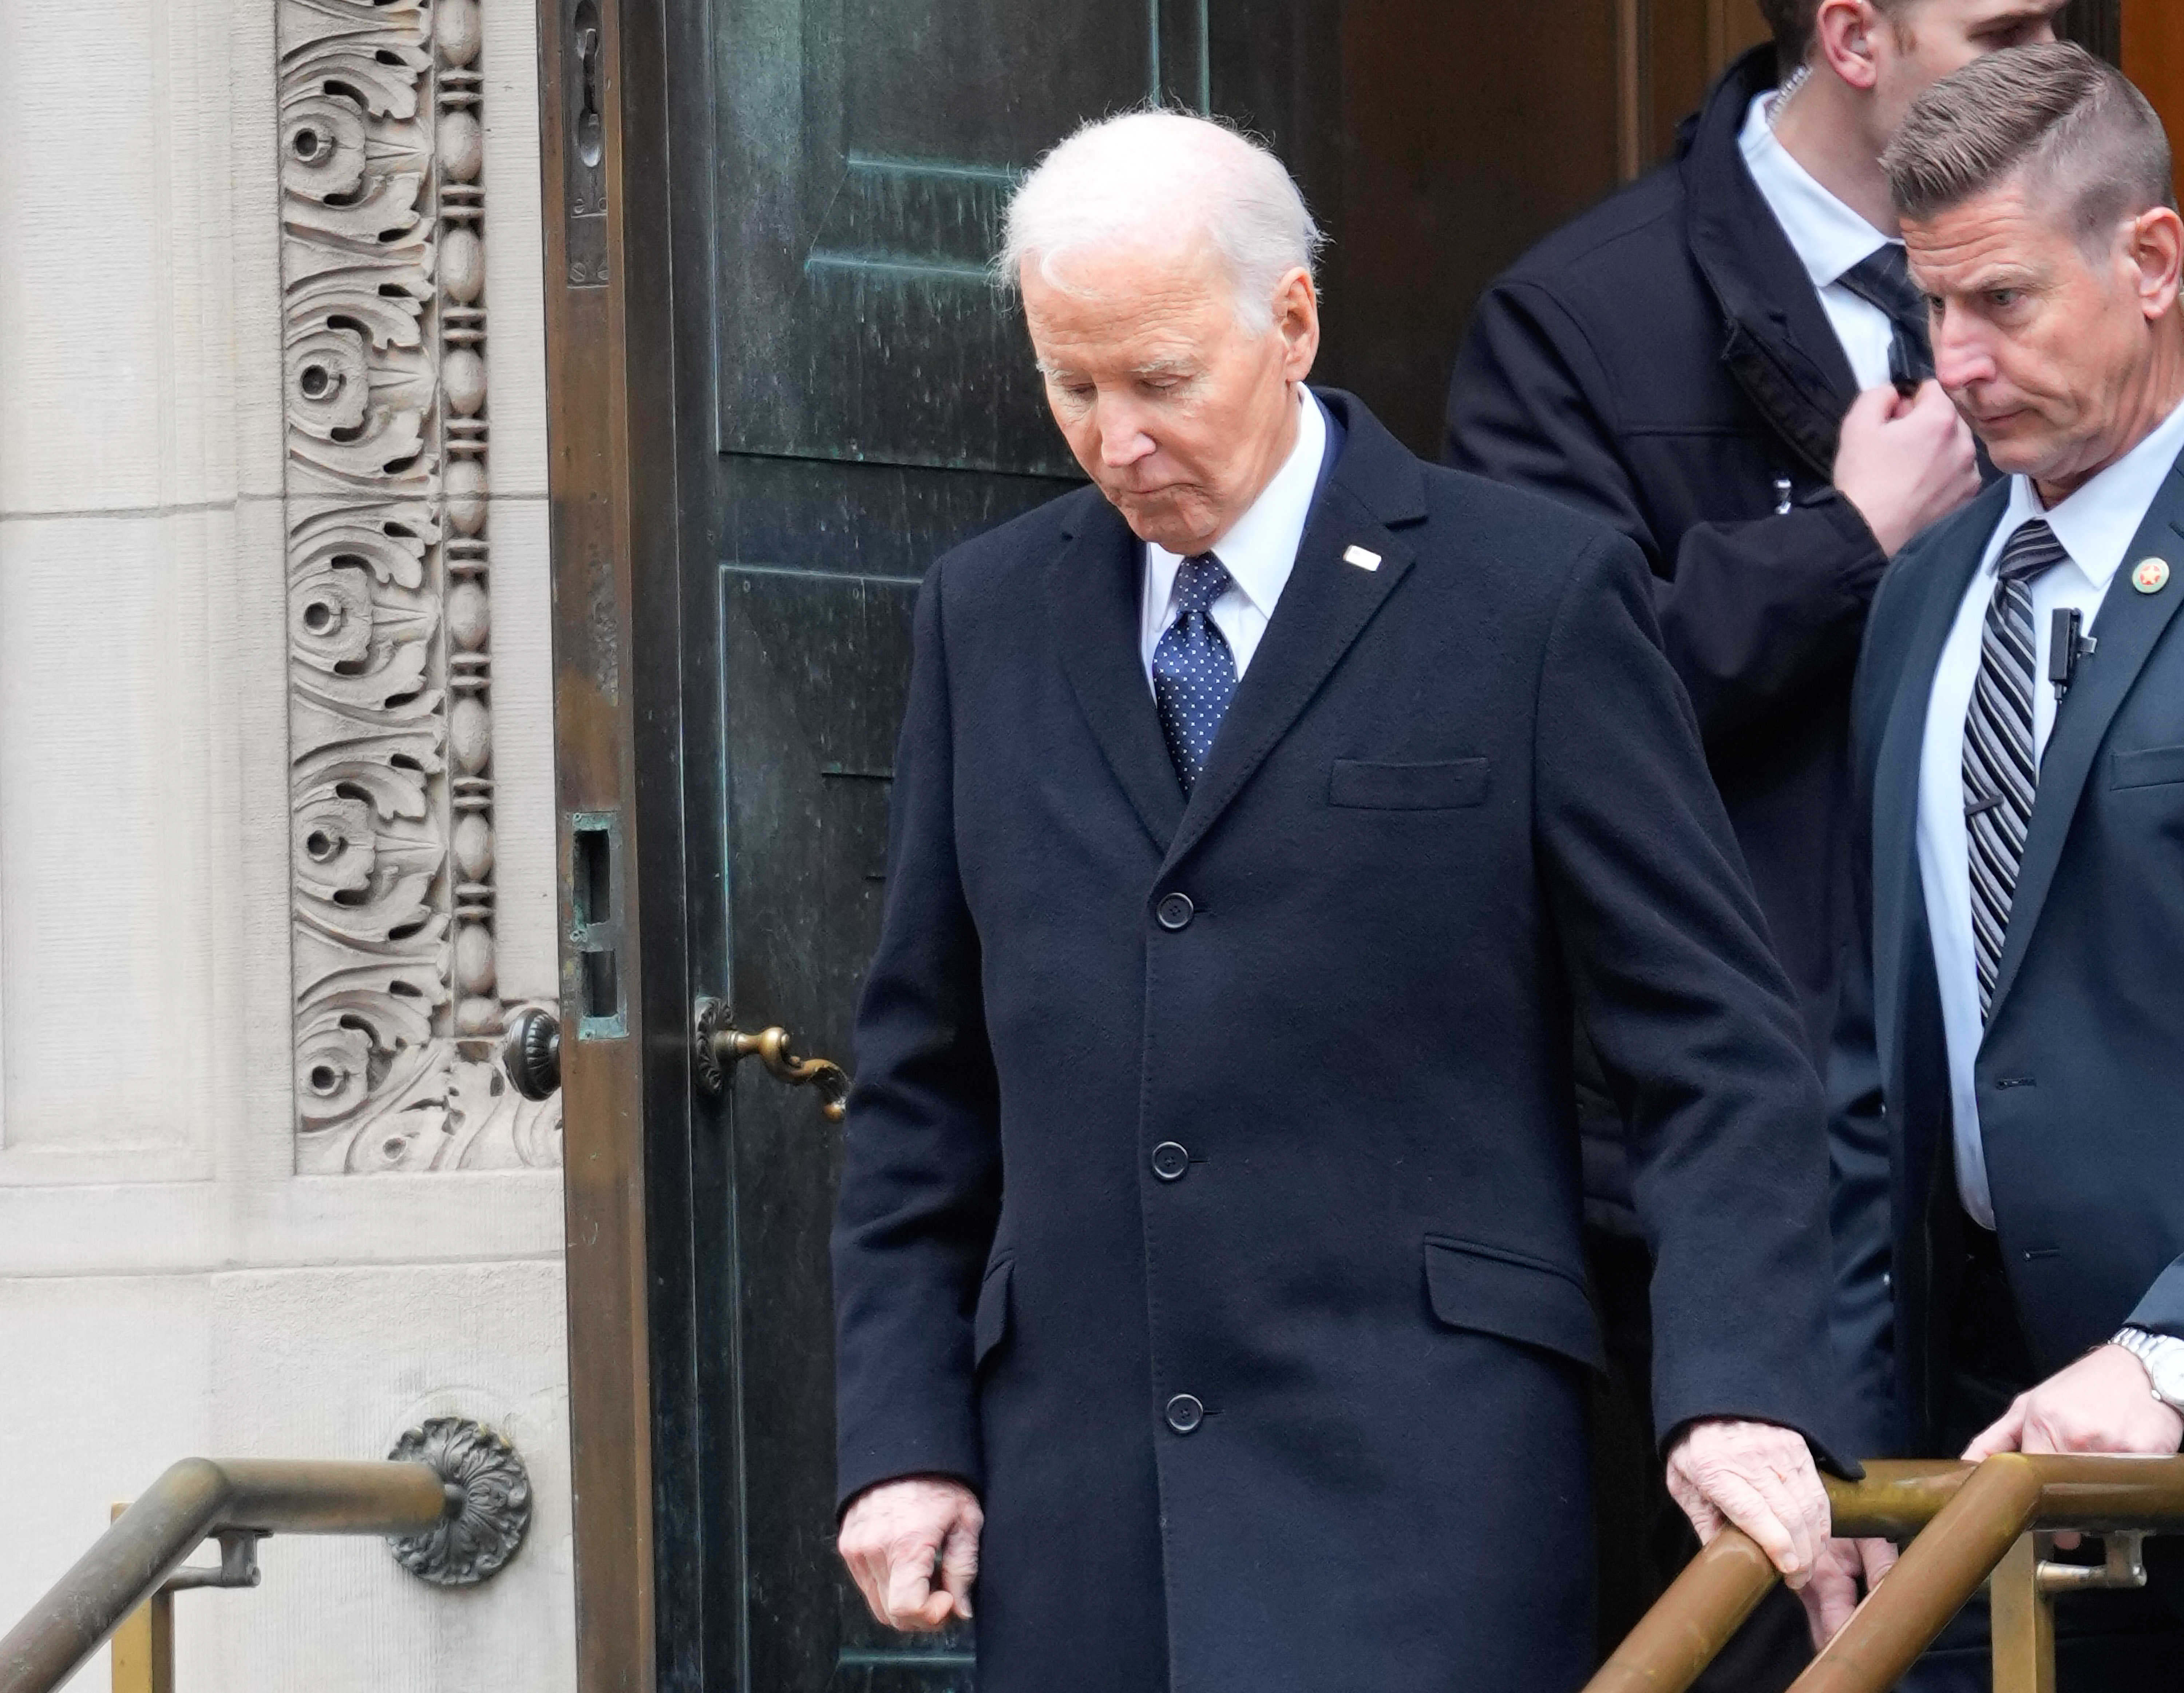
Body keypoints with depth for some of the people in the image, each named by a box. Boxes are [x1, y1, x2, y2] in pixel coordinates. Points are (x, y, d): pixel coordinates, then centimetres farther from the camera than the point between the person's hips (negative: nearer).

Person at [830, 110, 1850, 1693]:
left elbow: (1719, 1042, -2)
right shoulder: (992, 614, 14)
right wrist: (903, 1434, 10)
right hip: (1081, 1495, 4)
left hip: (1416, 1488, -4)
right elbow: (926, 1077, 18)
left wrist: (1740, 1393, -14)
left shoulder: (1537, 596, 0)